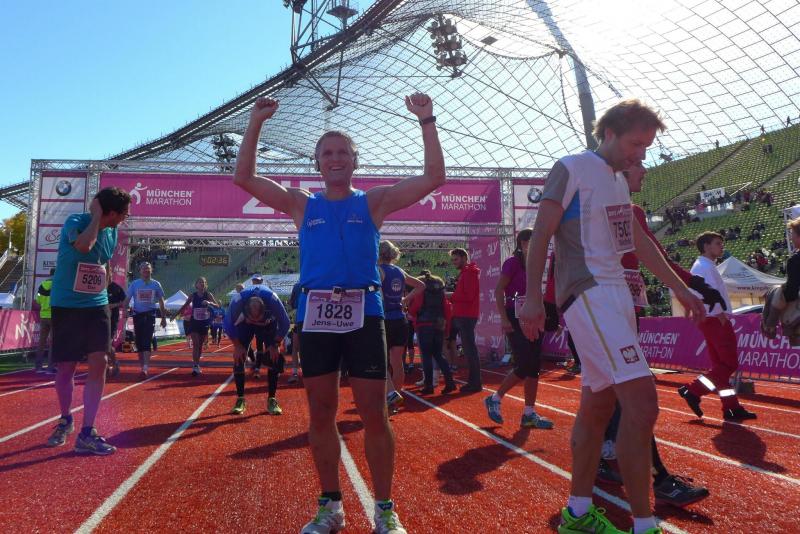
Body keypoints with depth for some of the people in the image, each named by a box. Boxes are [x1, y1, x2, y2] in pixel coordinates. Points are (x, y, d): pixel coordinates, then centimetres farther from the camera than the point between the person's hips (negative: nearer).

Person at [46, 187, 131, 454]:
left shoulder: (111, 231, 3)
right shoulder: (75, 221, -15)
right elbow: (83, 245, -38)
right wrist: (96, 216, -24)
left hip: (96, 305, 4)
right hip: (66, 306, -4)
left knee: (99, 364, -8)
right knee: (65, 368, 7)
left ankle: (87, 434, -2)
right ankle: (65, 420, 33)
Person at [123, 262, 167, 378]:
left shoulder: (156, 284, 3)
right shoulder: (134, 284, 2)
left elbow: (161, 302, 9)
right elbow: (127, 300, 2)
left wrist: (163, 318, 8)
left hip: (150, 315, -2)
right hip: (137, 315, 2)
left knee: (147, 342, -12)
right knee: (139, 343, 7)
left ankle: (145, 368, -18)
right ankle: (143, 367, 20)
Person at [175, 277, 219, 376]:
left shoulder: (208, 295, -3)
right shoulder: (193, 295, -1)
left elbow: (217, 305, -10)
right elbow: (184, 306, 8)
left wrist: (209, 303, -28)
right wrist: (174, 315, 4)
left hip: (204, 323, 1)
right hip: (194, 322, -1)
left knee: (200, 345, 11)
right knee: (195, 344, -11)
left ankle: (197, 363, 25)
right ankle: (195, 366, -13)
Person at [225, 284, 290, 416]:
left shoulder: (272, 300, -41)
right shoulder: (237, 301, -40)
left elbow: (284, 323, -24)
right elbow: (228, 325, -20)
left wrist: (275, 345, -22)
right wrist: (237, 345, -21)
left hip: (268, 323, 0)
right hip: (245, 323, 1)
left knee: (274, 358, -12)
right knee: (238, 357, -12)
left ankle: (271, 399, -2)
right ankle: (240, 399, 0)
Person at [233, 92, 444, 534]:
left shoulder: (374, 201, 9)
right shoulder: (302, 204, 12)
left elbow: (433, 178, 3)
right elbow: (244, 178, 9)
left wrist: (427, 122, -2)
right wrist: (255, 124, 2)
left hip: (363, 313, -1)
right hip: (315, 314, 2)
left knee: (374, 415, 1)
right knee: (321, 414, 8)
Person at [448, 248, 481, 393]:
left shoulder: (469, 273, -9)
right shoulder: (464, 273, 22)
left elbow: (468, 296, -18)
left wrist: (451, 296, -10)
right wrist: (453, 298, 5)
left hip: (466, 316, -10)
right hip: (462, 315, 10)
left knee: (469, 348, -9)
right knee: (468, 348, 11)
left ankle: (475, 383, -8)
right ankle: (473, 380, 15)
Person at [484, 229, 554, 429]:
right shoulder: (513, 262, -9)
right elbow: (498, 291, -15)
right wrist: (504, 319, -23)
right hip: (516, 318, -8)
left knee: (535, 367, 5)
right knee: (524, 366, -12)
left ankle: (529, 414, 11)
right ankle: (494, 399, 7)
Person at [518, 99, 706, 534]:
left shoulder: (619, 181, 20)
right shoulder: (572, 169, -5)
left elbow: (639, 242, 26)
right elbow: (541, 233, -11)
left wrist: (678, 287, 27)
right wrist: (533, 297, -18)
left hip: (615, 294, 9)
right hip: (587, 294, -9)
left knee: (598, 405, 10)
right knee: (642, 402, -16)